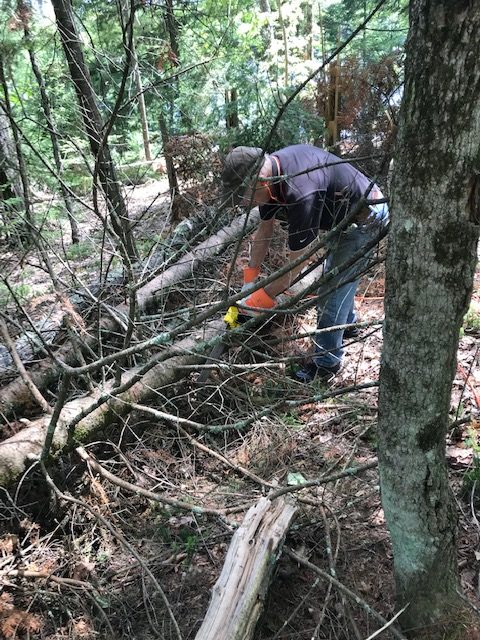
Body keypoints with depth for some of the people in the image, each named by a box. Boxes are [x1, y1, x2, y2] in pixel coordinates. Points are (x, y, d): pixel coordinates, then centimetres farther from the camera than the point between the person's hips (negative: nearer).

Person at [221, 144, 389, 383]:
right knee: (336, 276, 26)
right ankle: (347, 323, 50)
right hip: (345, 214, 9)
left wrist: (264, 296, -19)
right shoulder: (268, 171, -12)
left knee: (332, 290, -6)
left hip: (366, 219, -9)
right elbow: (264, 229, -1)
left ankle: (327, 362, 9)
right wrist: (250, 278, 0)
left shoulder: (301, 194, -40)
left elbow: (296, 264, -30)